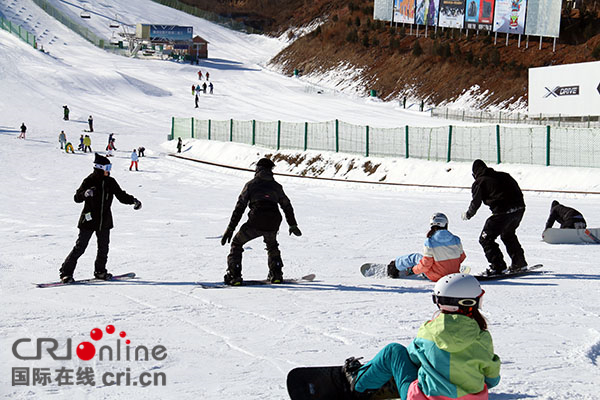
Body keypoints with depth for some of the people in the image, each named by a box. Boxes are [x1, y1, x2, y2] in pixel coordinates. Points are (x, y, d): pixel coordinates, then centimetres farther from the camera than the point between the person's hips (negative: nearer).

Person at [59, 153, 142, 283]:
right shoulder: (89, 181, -10)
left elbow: (121, 196, 12)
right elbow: (77, 198, -13)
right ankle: (66, 272, 2)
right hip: (89, 220, -5)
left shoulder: (110, 182, 4)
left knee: (103, 248, 10)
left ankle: (100, 271, 28)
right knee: (80, 247, -4)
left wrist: (133, 200, -5)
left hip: (104, 221, 5)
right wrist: (85, 193, -34)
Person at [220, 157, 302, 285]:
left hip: (256, 222, -3)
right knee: (272, 245, 34)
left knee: (237, 243, 16)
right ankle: (276, 274, 27)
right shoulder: (276, 186, 23)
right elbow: (287, 206, 29)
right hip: (273, 222, 3)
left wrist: (230, 228, 7)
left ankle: (234, 276, 3)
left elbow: (239, 207, 8)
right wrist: (293, 225, 41)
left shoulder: (251, 184, 15)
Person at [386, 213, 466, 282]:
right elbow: (462, 257, 6)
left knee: (415, 257, 18)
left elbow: (426, 264, -18)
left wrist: (415, 270, 2)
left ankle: (396, 265, 41)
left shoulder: (429, 243, -21)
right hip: (454, 273, 4)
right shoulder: (456, 240, -8)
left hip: (436, 277, -4)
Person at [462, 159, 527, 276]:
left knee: (485, 239, 4)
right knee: (508, 235, 31)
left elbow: (476, 202, 7)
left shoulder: (479, 182, 5)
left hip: (503, 212, -7)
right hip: (519, 208, 7)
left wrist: (467, 215, 24)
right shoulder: (503, 175, 22)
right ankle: (519, 263, 35)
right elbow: (518, 191, 23)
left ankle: (498, 266, -4)